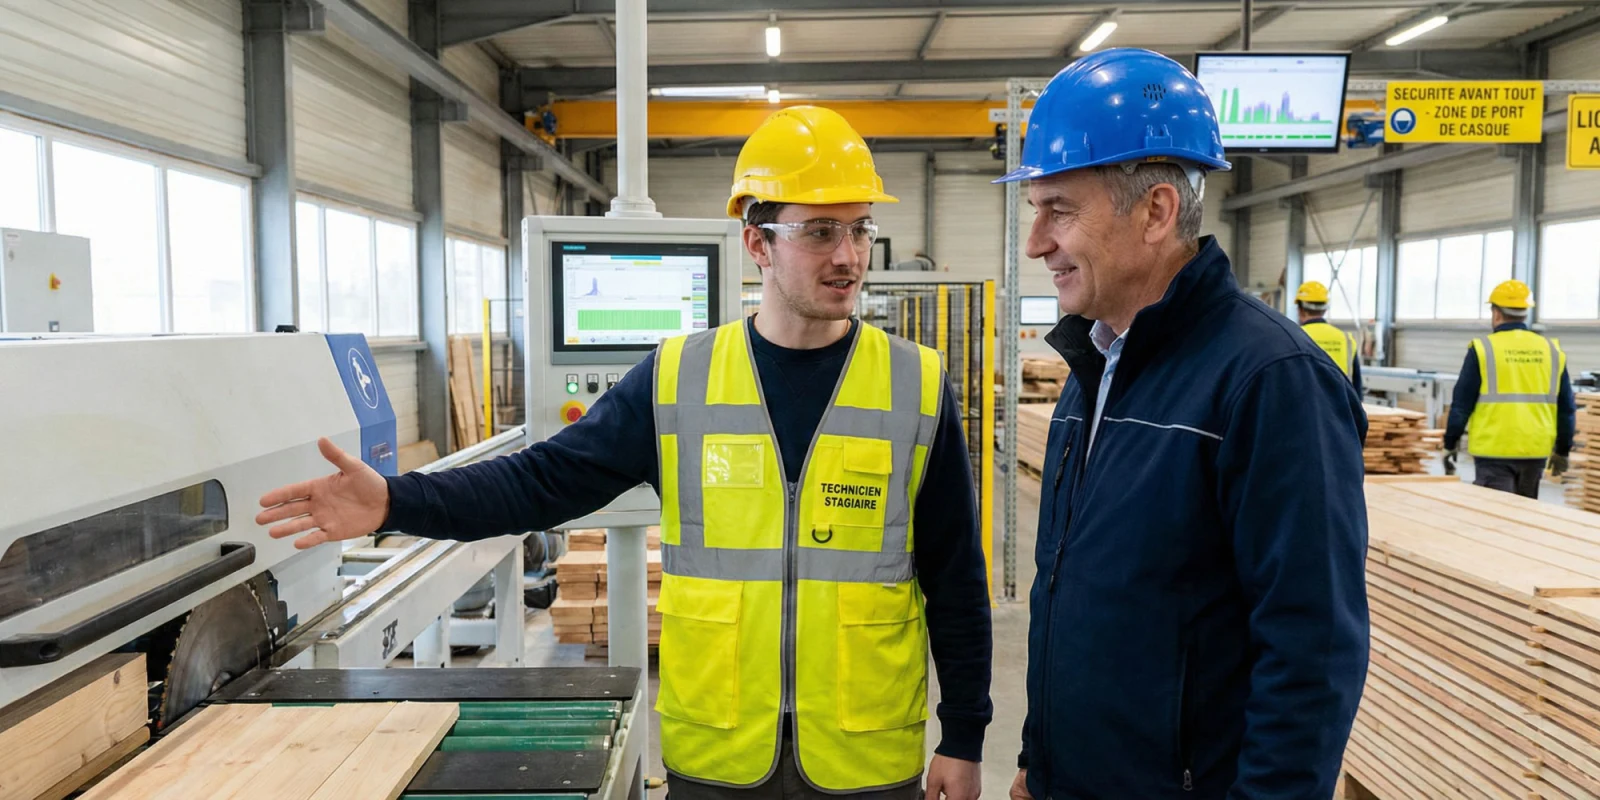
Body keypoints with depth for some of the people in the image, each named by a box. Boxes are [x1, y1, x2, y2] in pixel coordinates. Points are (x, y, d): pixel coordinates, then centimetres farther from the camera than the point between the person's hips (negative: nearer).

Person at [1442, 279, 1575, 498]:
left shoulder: (1483, 348, -6)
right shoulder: (1551, 351, 6)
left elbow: (1461, 404, -5)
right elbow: (1566, 408, 11)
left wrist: (1450, 445, 3)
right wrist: (1563, 450, 20)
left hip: (1494, 451, -4)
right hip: (1535, 451, 5)